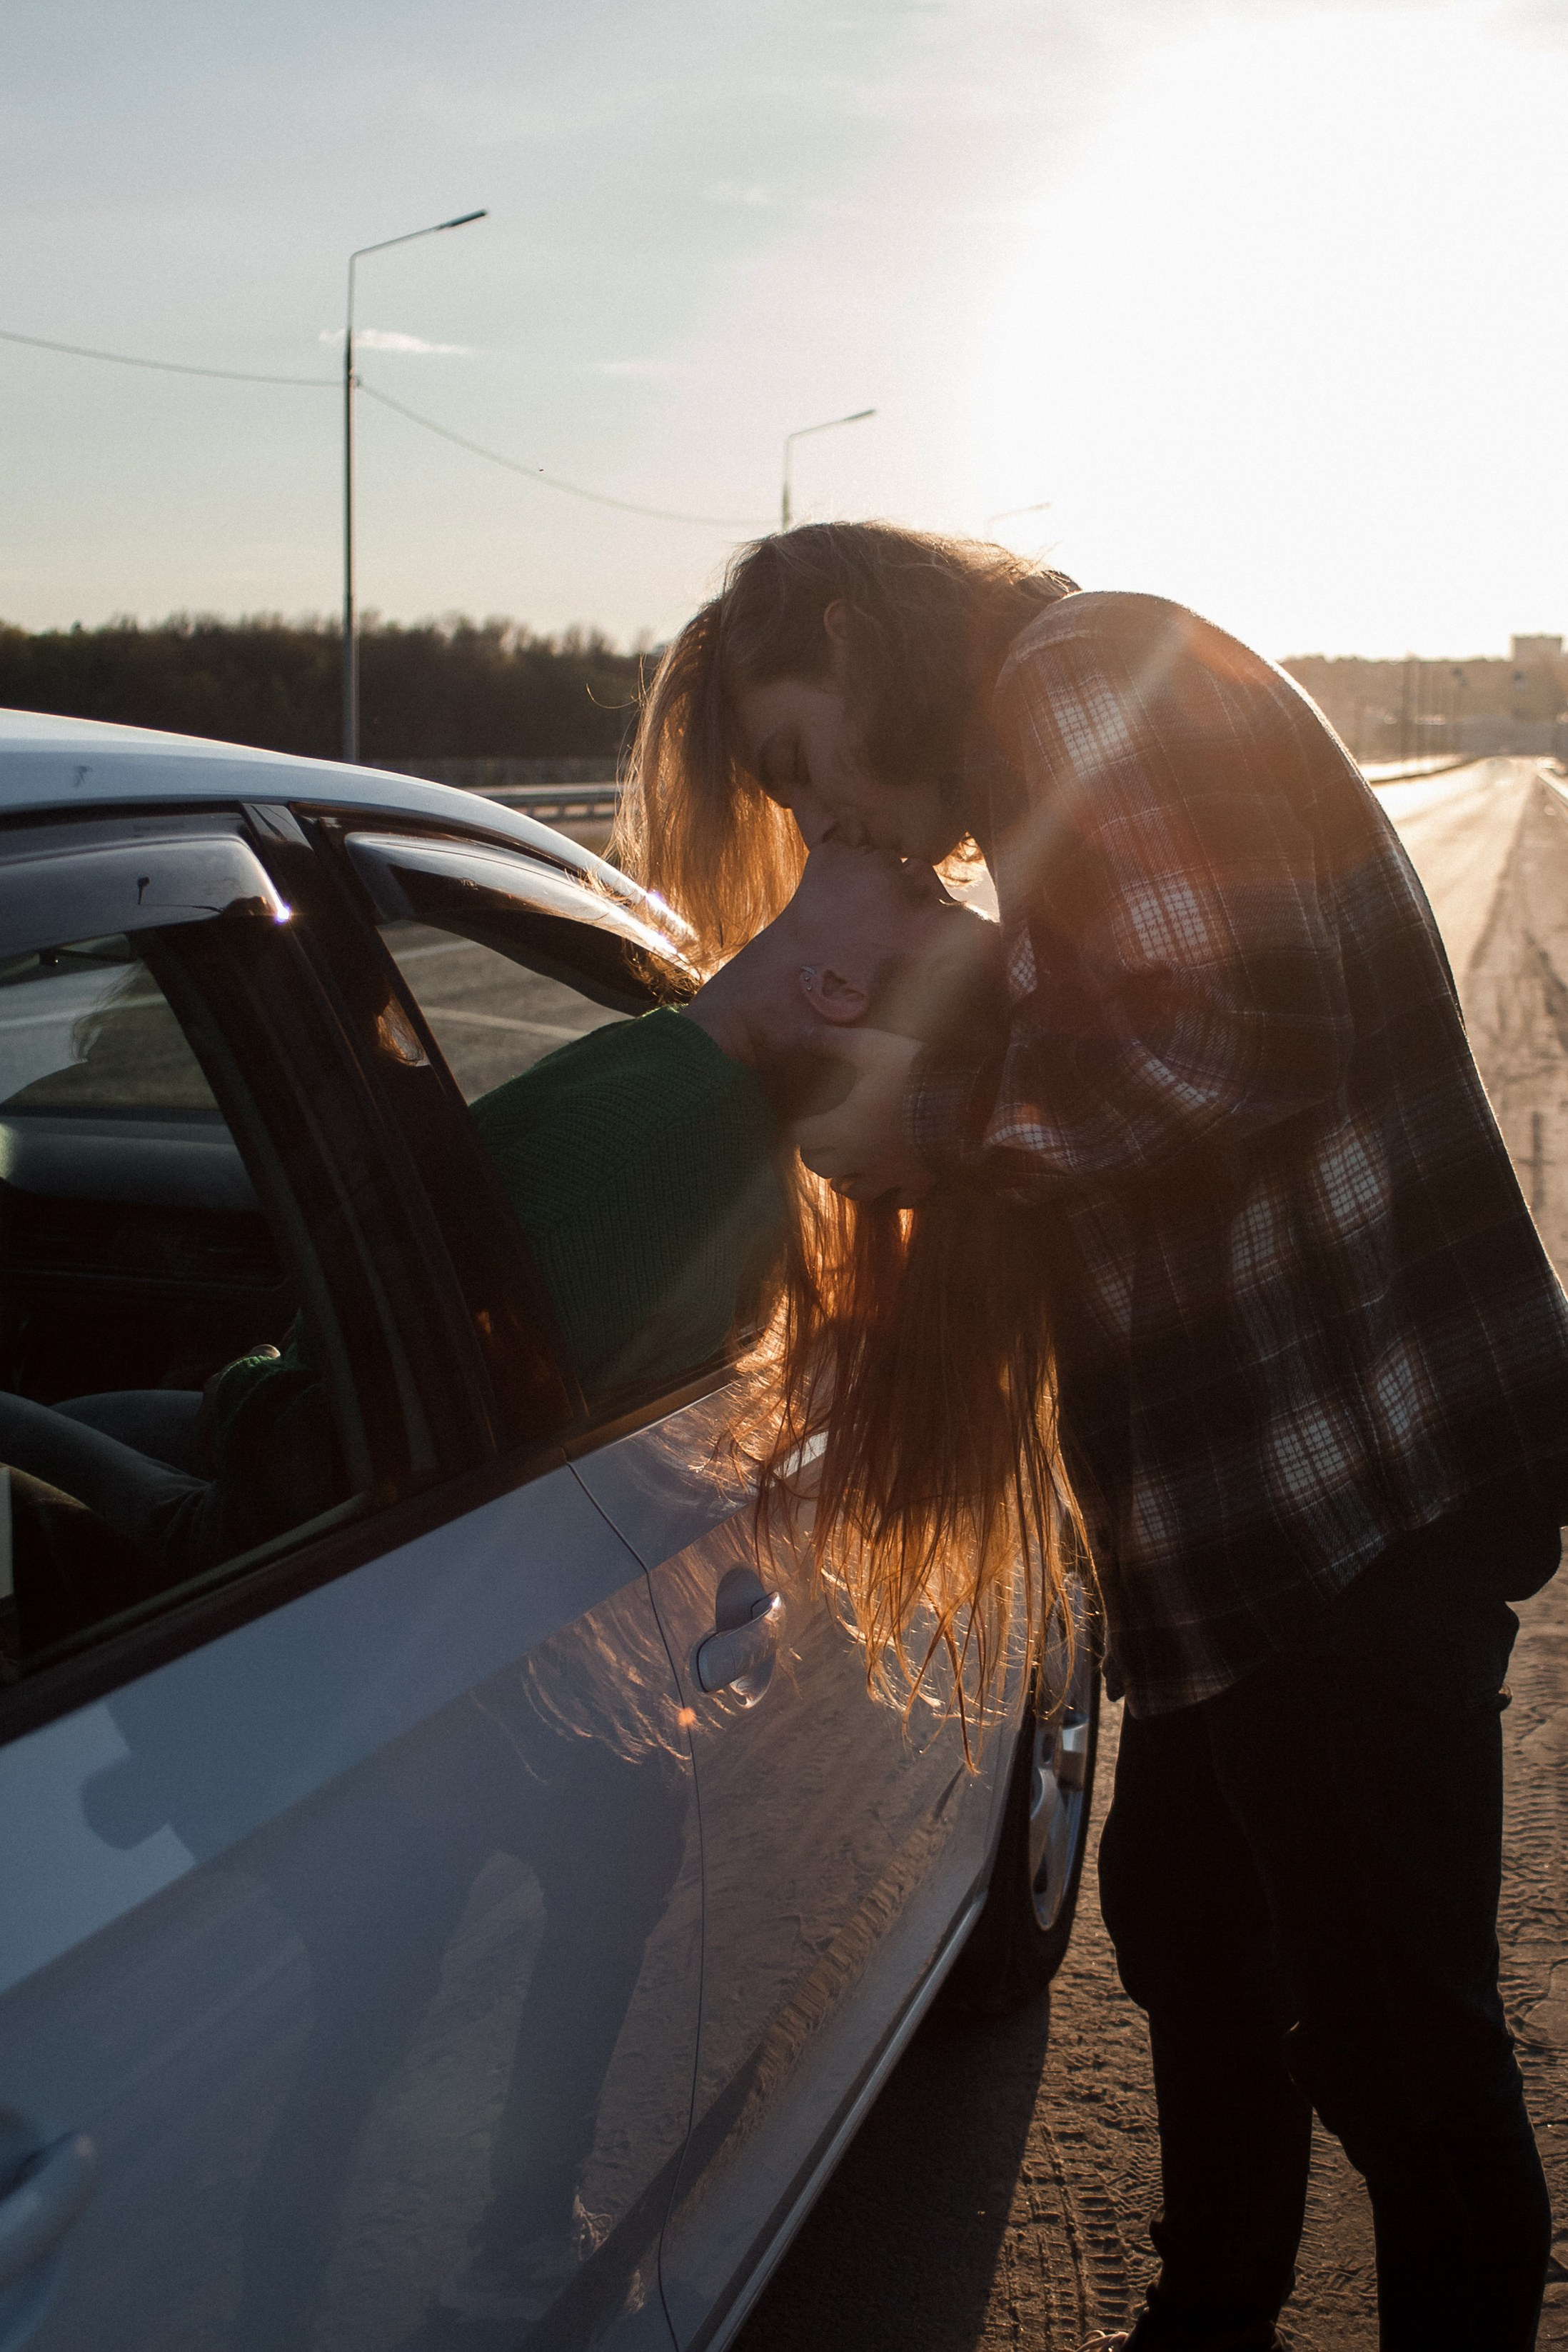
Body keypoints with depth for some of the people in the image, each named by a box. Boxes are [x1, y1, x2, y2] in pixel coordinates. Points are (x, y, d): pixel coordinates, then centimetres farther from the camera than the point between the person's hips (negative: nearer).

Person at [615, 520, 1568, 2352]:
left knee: (1386, 2015, 0)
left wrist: (947, 1135, -13)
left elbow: (1232, 1043, -23)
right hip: (1252, 1488, 11)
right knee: (1184, 1925, 23)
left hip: (1357, 1479, -11)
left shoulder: (1092, 677, -11)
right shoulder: (1061, 748, 21)